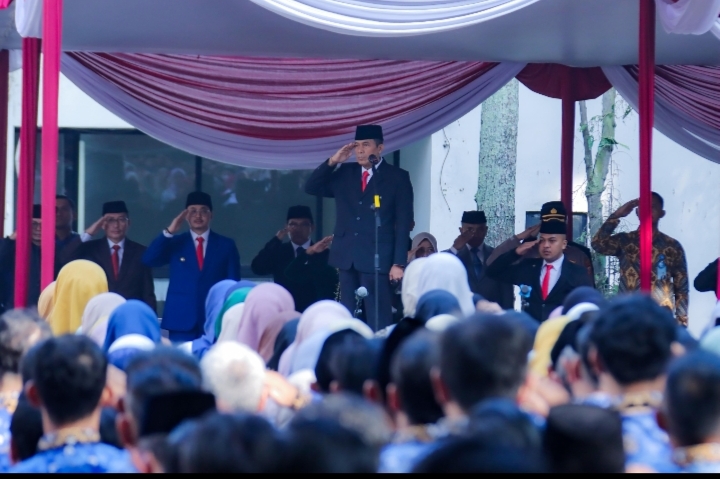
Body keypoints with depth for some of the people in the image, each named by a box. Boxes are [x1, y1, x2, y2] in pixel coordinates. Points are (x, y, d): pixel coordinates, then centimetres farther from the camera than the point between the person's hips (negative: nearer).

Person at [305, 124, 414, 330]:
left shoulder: (397, 178, 1)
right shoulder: (344, 174, 14)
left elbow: (403, 223, -3)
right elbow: (311, 188, 11)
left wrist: (399, 263, -10)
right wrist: (332, 162, -1)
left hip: (377, 259, -5)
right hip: (347, 258, 5)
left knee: (378, 320, -7)